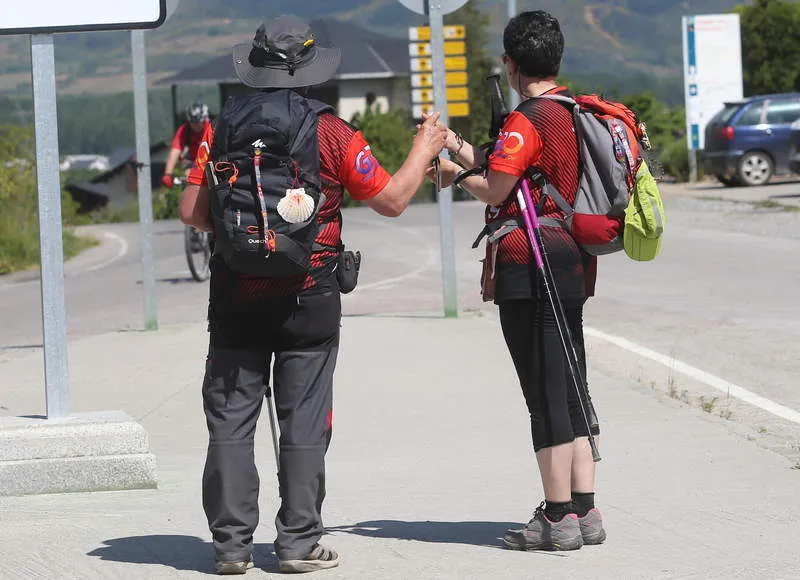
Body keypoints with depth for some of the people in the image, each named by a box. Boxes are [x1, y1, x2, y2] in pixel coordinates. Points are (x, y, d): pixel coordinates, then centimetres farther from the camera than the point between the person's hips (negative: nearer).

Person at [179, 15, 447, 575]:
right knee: (304, 423, 5)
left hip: (235, 297, 1)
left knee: (231, 420, 7)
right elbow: (392, 199, 1)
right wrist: (424, 150, 17)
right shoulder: (332, 134, -5)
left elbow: (193, 212, -3)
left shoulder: (225, 129, -1)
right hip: (308, 299, -1)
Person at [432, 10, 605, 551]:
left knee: (546, 394, -5)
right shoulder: (577, 115, 13)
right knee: (571, 390, 12)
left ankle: (558, 517, -2)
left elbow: (493, 189, -16)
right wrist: (457, 144, 26)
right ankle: (585, 509, 14)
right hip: (572, 266, 9)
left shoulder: (527, 120, -14)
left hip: (530, 270, -9)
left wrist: (455, 171, 4)